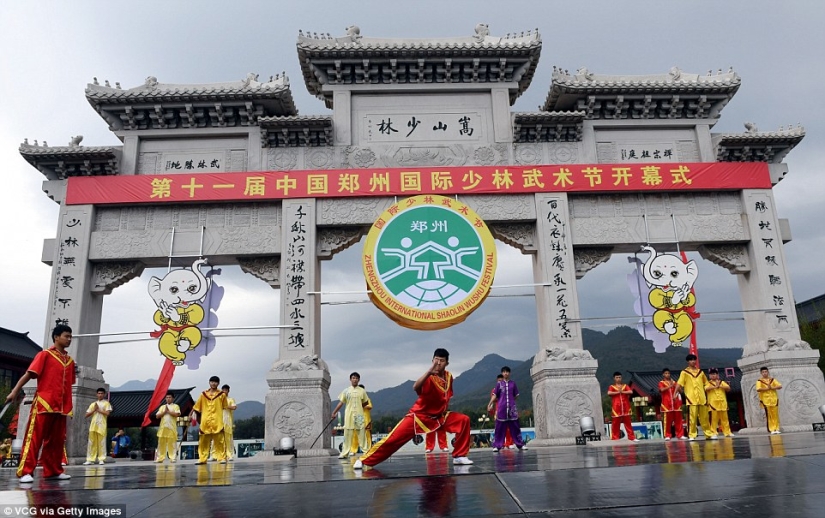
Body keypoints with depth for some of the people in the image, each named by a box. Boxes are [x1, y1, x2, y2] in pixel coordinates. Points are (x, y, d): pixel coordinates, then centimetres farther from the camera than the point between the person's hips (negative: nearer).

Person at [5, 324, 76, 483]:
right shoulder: (45, 355, 0)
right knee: (34, 437, -5)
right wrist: (14, 391, -14)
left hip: (61, 407, 6)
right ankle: (26, 471, -3)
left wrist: (69, 405, 17)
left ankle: (53, 470, 14)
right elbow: (29, 374, -5)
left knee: (56, 440, 8)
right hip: (43, 404, -6)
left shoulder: (70, 361, 15)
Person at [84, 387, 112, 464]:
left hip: (102, 426, -4)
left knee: (102, 443, -5)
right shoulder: (93, 404, 19)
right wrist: (94, 410, -1)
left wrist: (98, 410, -4)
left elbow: (107, 413, -8)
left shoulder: (106, 403, 7)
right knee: (91, 443, 2)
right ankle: (90, 459, 4)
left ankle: (101, 459, -4)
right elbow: (87, 415, 12)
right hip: (93, 426, 4)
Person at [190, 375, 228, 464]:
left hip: (217, 422, -2)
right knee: (203, 441, 4)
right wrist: (191, 414, 9)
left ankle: (222, 458, -1)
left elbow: (225, 407, 7)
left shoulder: (222, 394, 3)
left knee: (219, 441, -4)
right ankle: (202, 459, 10)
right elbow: (196, 406, 13)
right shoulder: (203, 394, 8)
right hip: (205, 421, 2)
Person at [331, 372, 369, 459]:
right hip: (349, 415, 0)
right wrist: (334, 412, 1)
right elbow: (341, 403, 5)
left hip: (359, 415, 0)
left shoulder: (362, 391, 6)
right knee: (347, 435, 1)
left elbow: (366, 402, 16)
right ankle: (344, 453, 5)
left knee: (361, 434, 0)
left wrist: (358, 407, 6)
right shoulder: (346, 391, 4)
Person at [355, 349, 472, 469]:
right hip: (419, 415, -5)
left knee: (463, 420, -10)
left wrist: (444, 408, 4)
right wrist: (430, 371, -54)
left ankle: (459, 456, -2)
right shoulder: (429, 378, -21)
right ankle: (364, 461, -4)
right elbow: (415, 387, -45)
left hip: (439, 416, 6)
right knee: (393, 438, -14)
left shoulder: (449, 376, -2)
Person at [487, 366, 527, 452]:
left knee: (515, 427, 4)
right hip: (501, 408, -1)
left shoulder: (513, 383, 9)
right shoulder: (499, 383, 6)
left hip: (512, 408, 1)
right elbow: (495, 395, 3)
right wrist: (490, 404, -7)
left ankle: (520, 444, 10)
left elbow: (516, 395, 15)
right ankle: (496, 446, 0)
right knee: (499, 427, -2)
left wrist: (511, 401, 6)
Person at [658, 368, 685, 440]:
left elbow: (680, 390, 11)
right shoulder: (661, 383, 5)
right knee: (667, 420, -4)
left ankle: (680, 434, 9)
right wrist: (670, 386, -20)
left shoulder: (673, 382, 18)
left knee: (678, 419, 3)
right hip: (667, 404, -4)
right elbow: (662, 389, -15)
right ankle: (667, 435, 1)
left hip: (675, 403, 4)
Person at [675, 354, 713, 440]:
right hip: (691, 399, -4)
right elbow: (679, 384, -7)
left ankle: (709, 433, 21)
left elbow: (706, 383, 22)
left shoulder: (700, 372, 14)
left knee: (704, 417, 10)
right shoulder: (684, 372, 0)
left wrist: (706, 396, 18)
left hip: (702, 398, 4)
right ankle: (691, 435, -2)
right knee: (692, 418, -6)